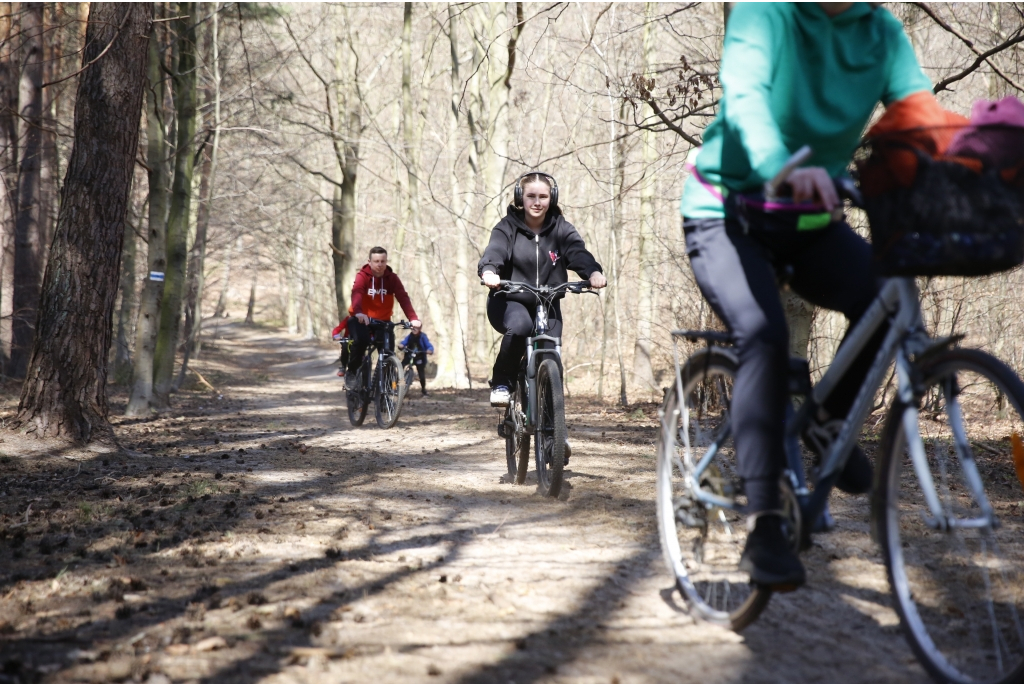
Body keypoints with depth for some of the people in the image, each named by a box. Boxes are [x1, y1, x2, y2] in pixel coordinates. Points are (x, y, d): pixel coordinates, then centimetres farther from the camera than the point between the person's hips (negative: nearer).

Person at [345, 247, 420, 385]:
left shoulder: (392, 278, -8)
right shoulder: (362, 276, -13)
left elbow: (403, 298, -21)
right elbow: (356, 293, -33)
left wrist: (413, 318, -38)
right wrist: (358, 312, -54)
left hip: (383, 321, 3)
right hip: (362, 319, -3)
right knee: (361, 340, -30)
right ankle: (351, 372, -8)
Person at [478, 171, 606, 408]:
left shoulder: (561, 229, 0)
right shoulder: (507, 228, -5)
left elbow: (578, 253, -18)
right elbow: (494, 251, -24)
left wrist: (593, 273, -41)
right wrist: (489, 272, -48)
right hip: (508, 301, -3)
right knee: (520, 326, -35)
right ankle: (501, 382, -14)